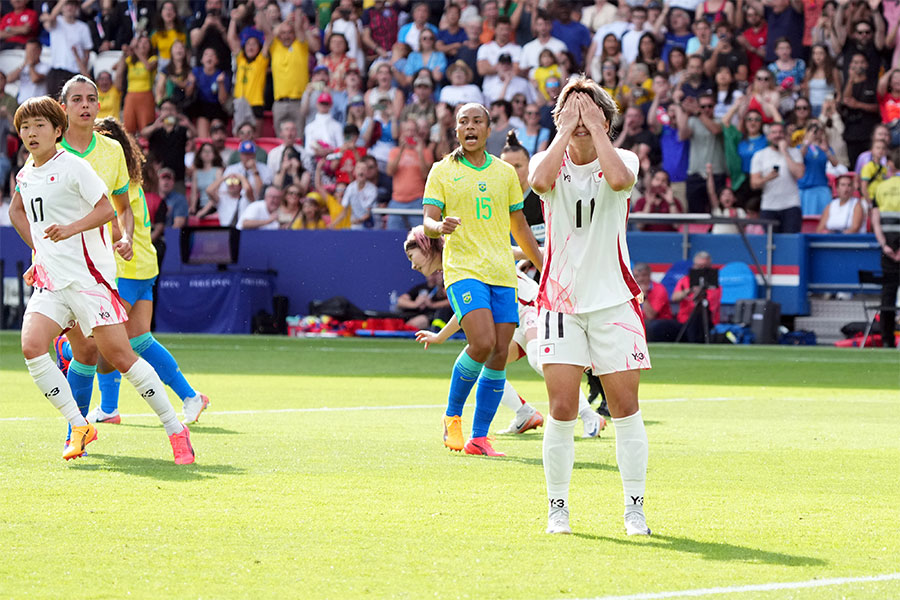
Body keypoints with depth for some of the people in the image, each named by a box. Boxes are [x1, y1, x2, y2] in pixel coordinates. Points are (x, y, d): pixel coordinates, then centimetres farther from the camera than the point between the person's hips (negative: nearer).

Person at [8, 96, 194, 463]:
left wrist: (70, 229, -26)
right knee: (32, 346, -16)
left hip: (88, 277, -6)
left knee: (120, 356, -9)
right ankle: (79, 427, -7)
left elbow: (106, 209, -12)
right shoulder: (25, 175, 14)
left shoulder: (72, 167, -7)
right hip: (50, 281, 6)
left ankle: (175, 429, 1)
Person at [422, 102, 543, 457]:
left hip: (503, 274, 4)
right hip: (463, 269, -4)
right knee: (482, 343, -22)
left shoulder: (505, 173, 14)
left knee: (499, 356, -3)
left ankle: (478, 437, 5)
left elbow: (519, 227, 23)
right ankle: (452, 416, -1)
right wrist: (440, 226, -25)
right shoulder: (442, 171, 5)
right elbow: (428, 222, -2)